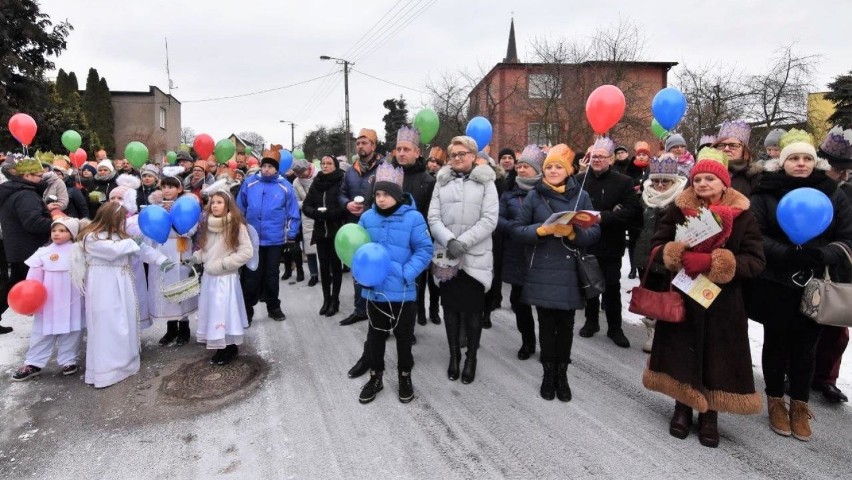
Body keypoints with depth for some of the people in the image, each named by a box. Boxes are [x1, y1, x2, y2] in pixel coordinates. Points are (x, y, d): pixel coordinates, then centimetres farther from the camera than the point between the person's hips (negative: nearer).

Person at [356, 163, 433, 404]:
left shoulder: (413, 217, -11)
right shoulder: (367, 217, 0)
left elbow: (424, 250, -11)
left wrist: (407, 273, -21)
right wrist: (360, 268, -10)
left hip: (403, 291, -3)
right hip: (374, 289, 3)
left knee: (404, 336, 14)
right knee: (375, 335, 16)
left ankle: (405, 377, 35)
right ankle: (375, 376, 35)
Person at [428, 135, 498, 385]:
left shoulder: (485, 182, 2)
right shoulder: (442, 182, 9)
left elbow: (489, 220, -8)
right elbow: (433, 217, 1)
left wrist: (463, 242, -19)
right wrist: (449, 241, -17)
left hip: (475, 257, -2)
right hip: (446, 256, 2)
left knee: (473, 308, 4)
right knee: (450, 306, 11)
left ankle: (471, 357, 22)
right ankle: (454, 354, 27)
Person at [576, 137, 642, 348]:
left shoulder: (624, 182, -4)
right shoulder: (579, 180, 3)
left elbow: (633, 211, -15)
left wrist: (602, 217, -25)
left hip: (610, 245, -2)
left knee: (612, 287, 7)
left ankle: (615, 328, 22)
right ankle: (591, 321, 32)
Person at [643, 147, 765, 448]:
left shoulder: (743, 215, -3)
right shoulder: (679, 209, 0)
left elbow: (756, 261, -8)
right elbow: (657, 245, 0)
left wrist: (713, 262, -23)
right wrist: (679, 256, -21)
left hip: (722, 302, -1)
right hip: (681, 296, 1)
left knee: (716, 357, 7)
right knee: (682, 353, 9)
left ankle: (709, 414, 27)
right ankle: (682, 408, 29)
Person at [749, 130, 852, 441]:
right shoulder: (765, 193, -4)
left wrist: (822, 255, -18)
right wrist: (787, 253, -25)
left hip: (815, 287, 2)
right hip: (775, 286, -2)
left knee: (806, 347, 12)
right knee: (776, 344, 11)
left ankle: (800, 406, 29)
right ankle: (776, 401, 28)